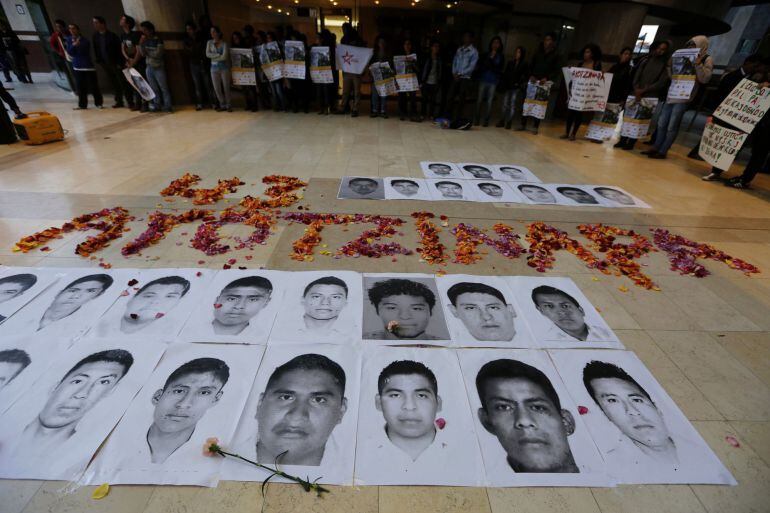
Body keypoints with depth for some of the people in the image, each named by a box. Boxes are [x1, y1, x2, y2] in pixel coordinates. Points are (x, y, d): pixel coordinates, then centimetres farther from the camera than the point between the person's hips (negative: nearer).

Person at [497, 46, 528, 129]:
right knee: (505, 104, 4)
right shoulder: (510, 63, 10)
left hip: (516, 88, -3)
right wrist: (502, 85, 1)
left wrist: (520, 84, -13)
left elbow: (525, 77, -1)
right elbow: (505, 74, 10)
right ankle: (502, 121, 9)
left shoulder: (524, 65, 1)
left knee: (513, 105, -2)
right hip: (507, 87, 3)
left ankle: (509, 122, 0)